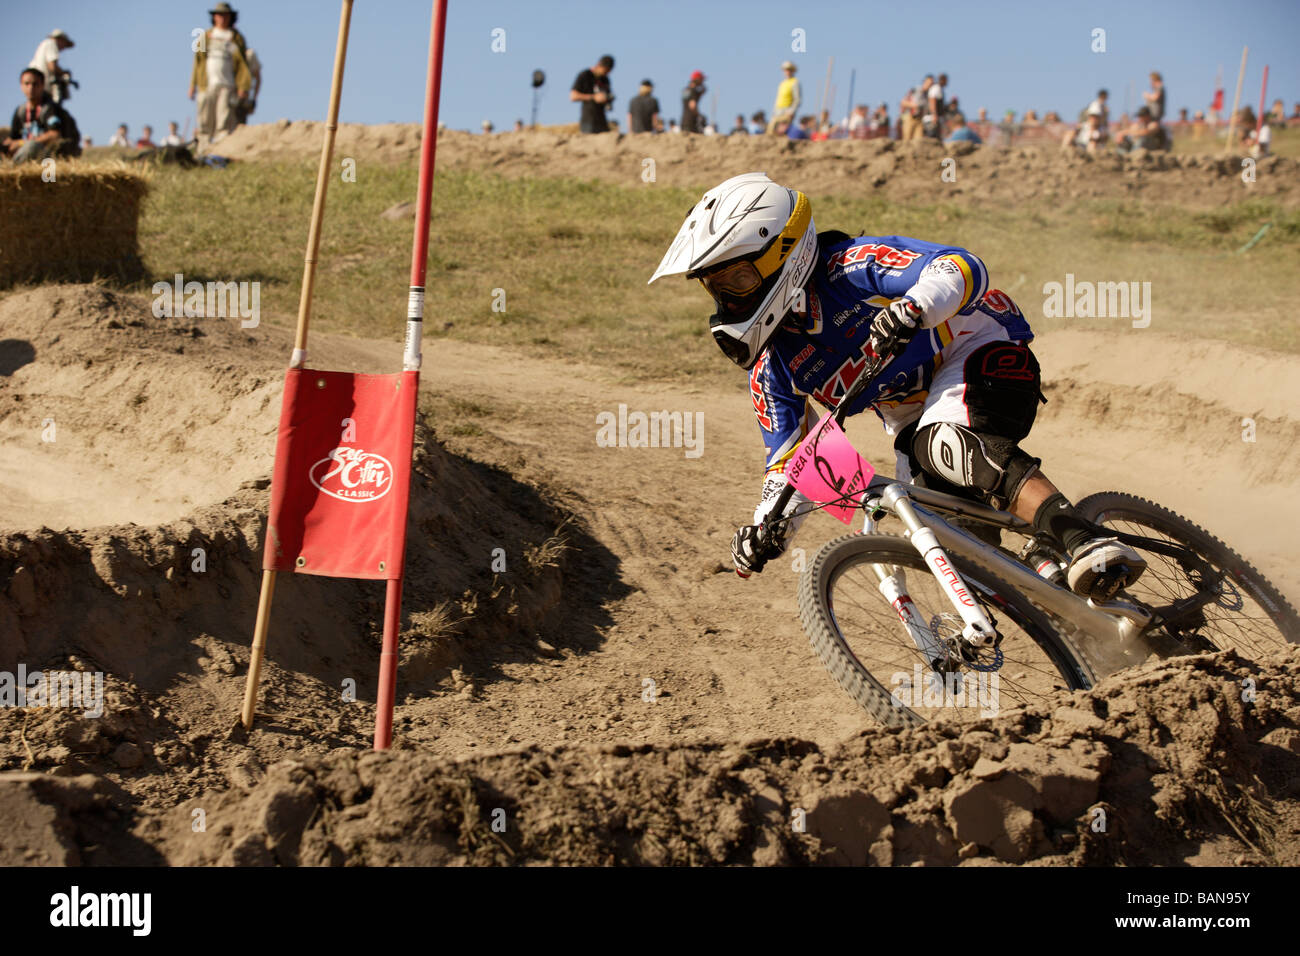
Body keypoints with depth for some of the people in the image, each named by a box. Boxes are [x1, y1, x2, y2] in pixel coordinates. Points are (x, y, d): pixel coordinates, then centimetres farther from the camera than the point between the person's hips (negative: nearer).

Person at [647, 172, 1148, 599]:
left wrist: (914, 308, -54)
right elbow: (790, 458, 1)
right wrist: (767, 523, -19)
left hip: (981, 354, -7)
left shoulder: (850, 269, -23)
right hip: (914, 416, 7)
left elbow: (963, 267, -34)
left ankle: (1087, 543, -48)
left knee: (949, 445, -38)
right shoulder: (772, 371, -4)